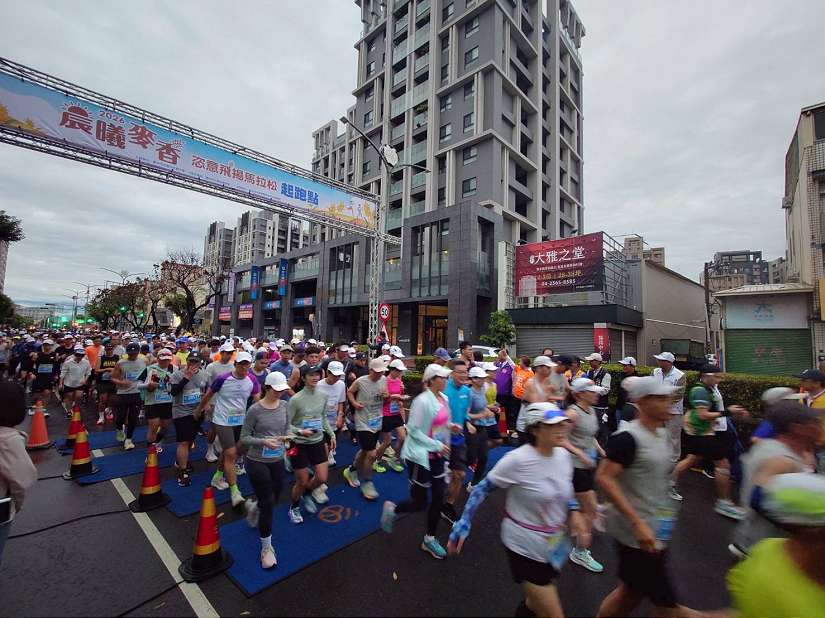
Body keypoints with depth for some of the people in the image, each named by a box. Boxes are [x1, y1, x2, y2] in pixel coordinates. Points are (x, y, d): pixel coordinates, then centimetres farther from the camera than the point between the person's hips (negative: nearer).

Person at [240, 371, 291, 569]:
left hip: (278, 461, 5)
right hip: (257, 462, -5)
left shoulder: (284, 406, -4)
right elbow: (244, 438, -11)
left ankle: (252, 506, 55)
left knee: (273, 499, 20)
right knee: (268, 504, 1)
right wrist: (263, 441, -27)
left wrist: (286, 436, -14)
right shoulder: (255, 410, -17)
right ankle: (266, 547, 24)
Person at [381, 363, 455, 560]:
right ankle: (392, 509, 34)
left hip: (437, 455, 8)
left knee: (438, 498, 13)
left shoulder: (443, 398, 1)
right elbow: (413, 430, -22)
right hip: (420, 456, -8)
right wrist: (437, 445, -21)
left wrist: (449, 426, -4)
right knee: (419, 503, 5)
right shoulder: (422, 401, -25)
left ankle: (429, 539, 34)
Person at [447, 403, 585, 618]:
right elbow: (481, 490, -18)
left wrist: (574, 511, -5)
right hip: (526, 548, -6)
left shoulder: (563, 455, -8)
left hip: (556, 544, 6)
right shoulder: (517, 460, -28)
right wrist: (462, 525, -19)